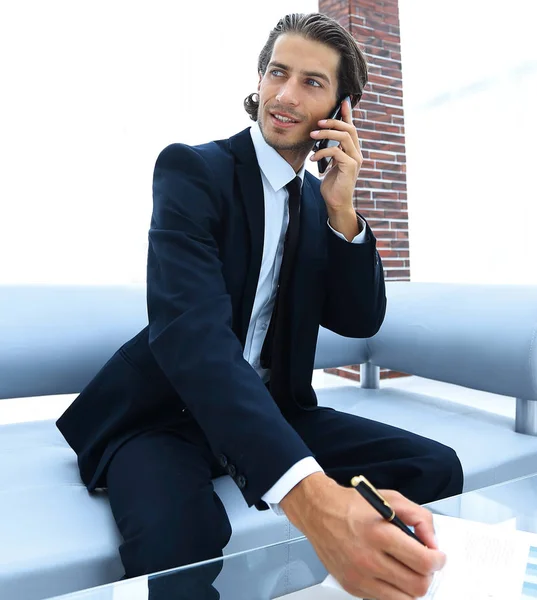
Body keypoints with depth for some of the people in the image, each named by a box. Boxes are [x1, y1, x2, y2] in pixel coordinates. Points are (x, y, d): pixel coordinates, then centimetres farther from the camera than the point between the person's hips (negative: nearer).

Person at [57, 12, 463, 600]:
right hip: (166, 413, -4)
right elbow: (190, 329, -30)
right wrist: (311, 494, -44)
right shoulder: (191, 168, -13)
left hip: (273, 408, 5)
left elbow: (360, 322, 4)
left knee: (434, 468, -13)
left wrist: (342, 210, -13)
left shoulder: (322, 199, 7)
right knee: (180, 542, -35)